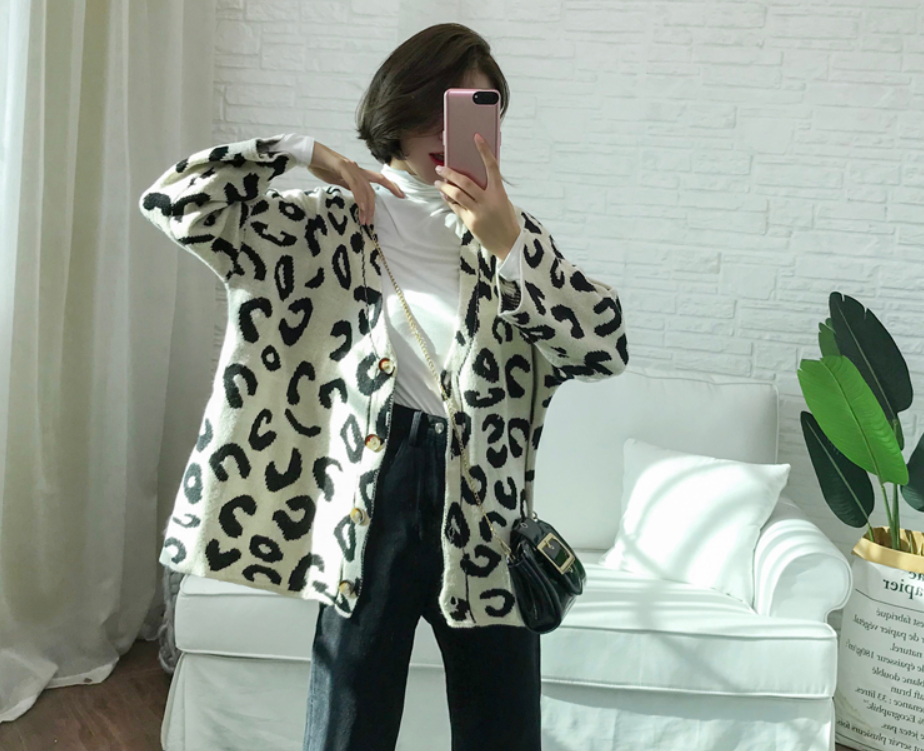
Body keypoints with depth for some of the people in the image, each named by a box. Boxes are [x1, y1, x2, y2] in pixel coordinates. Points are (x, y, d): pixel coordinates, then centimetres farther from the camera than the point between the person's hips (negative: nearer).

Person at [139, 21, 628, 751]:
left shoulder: (509, 230, 7)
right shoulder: (338, 224, 2)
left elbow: (607, 347, -8)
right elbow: (177, 202, -4)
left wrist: (508, 243, -19)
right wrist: (301, 150, -4)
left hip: (483, 515, 2)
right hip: (374, 502, -2)